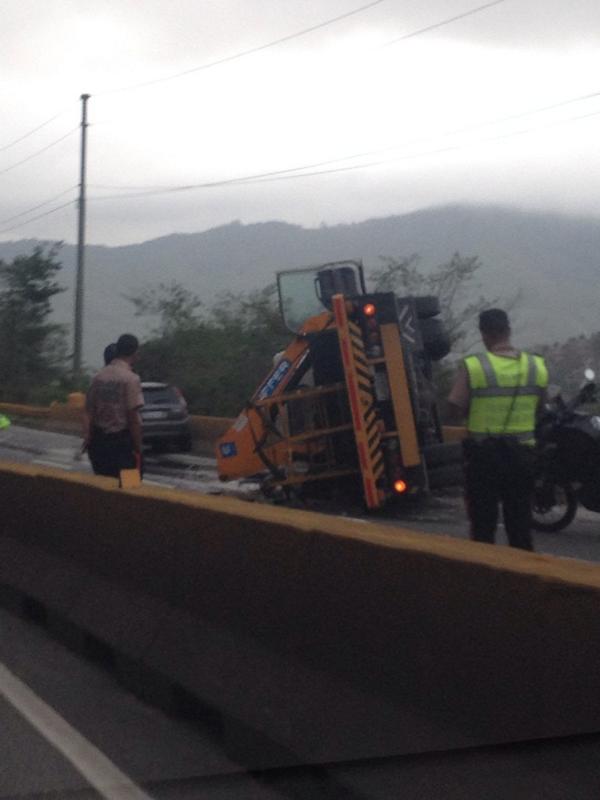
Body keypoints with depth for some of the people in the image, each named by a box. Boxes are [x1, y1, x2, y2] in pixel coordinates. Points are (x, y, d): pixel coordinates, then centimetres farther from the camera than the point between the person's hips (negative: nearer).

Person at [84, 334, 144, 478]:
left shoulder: (99, 376, 5)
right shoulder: (130, 378, -13)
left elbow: (88, 411, 5)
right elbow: (133, 418, -16)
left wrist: (87, 436, 8)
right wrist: (138, 448, -11)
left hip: (99, 439, 6)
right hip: (122, 440, -6)